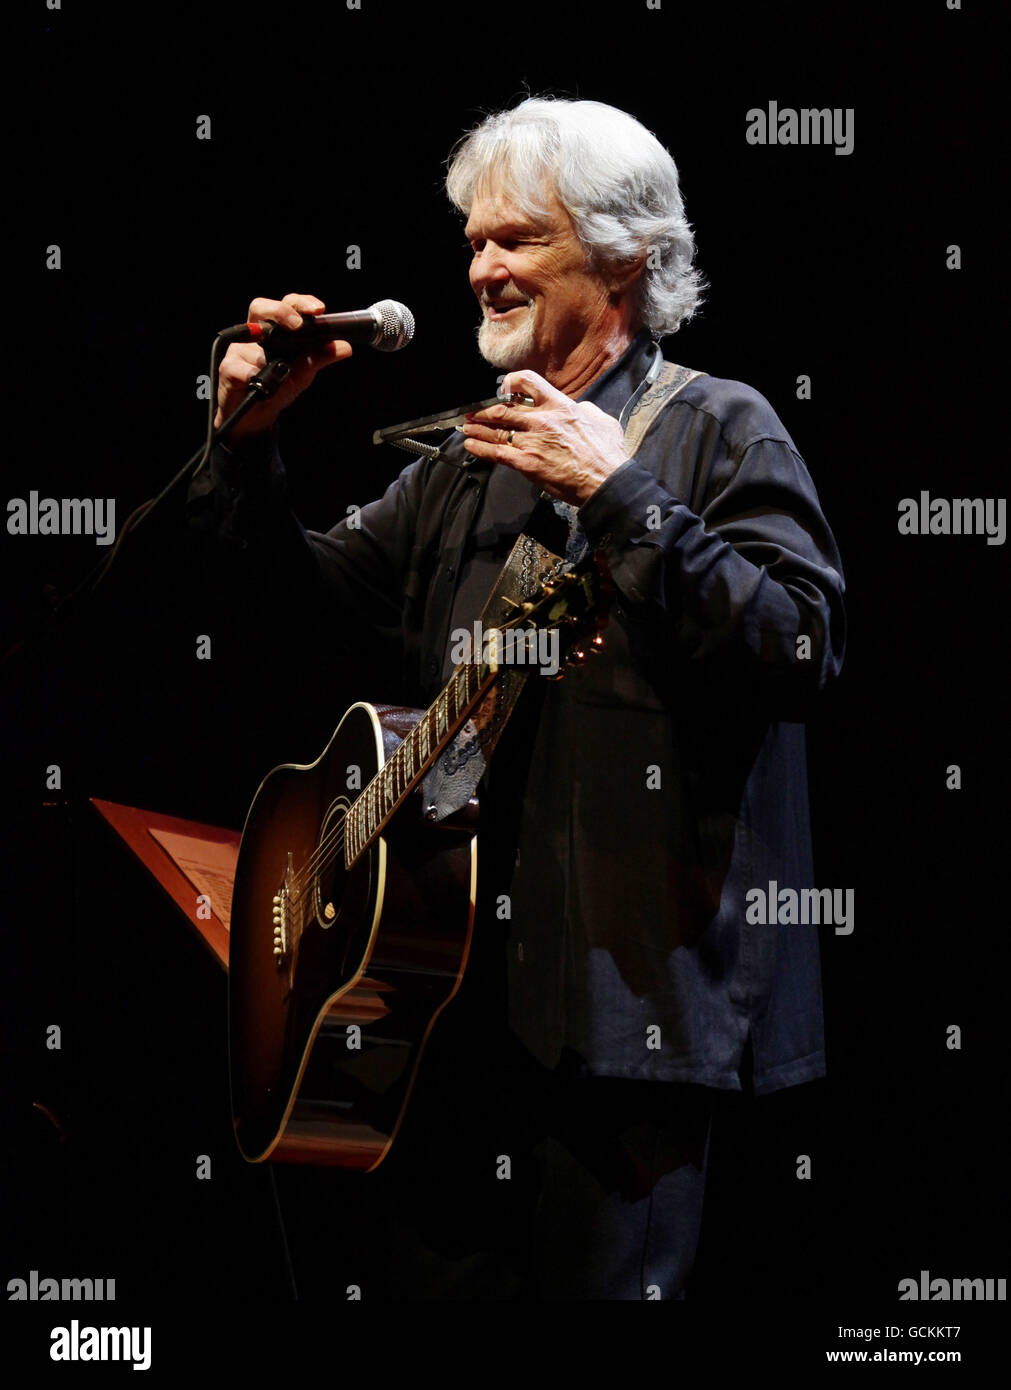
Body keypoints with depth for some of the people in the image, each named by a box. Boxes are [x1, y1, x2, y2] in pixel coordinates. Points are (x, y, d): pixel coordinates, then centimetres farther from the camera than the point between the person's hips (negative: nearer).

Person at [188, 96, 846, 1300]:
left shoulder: (716, 431, -2)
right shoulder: (470, 461, 18)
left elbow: (803, 648, -17)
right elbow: (306, 593, 22)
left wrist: (619, 498, -18)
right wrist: (247, 442, 6)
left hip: (622, 978, -6)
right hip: (454, 976, 7)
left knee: (601, 1275, -2)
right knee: (441, 1272, 11)